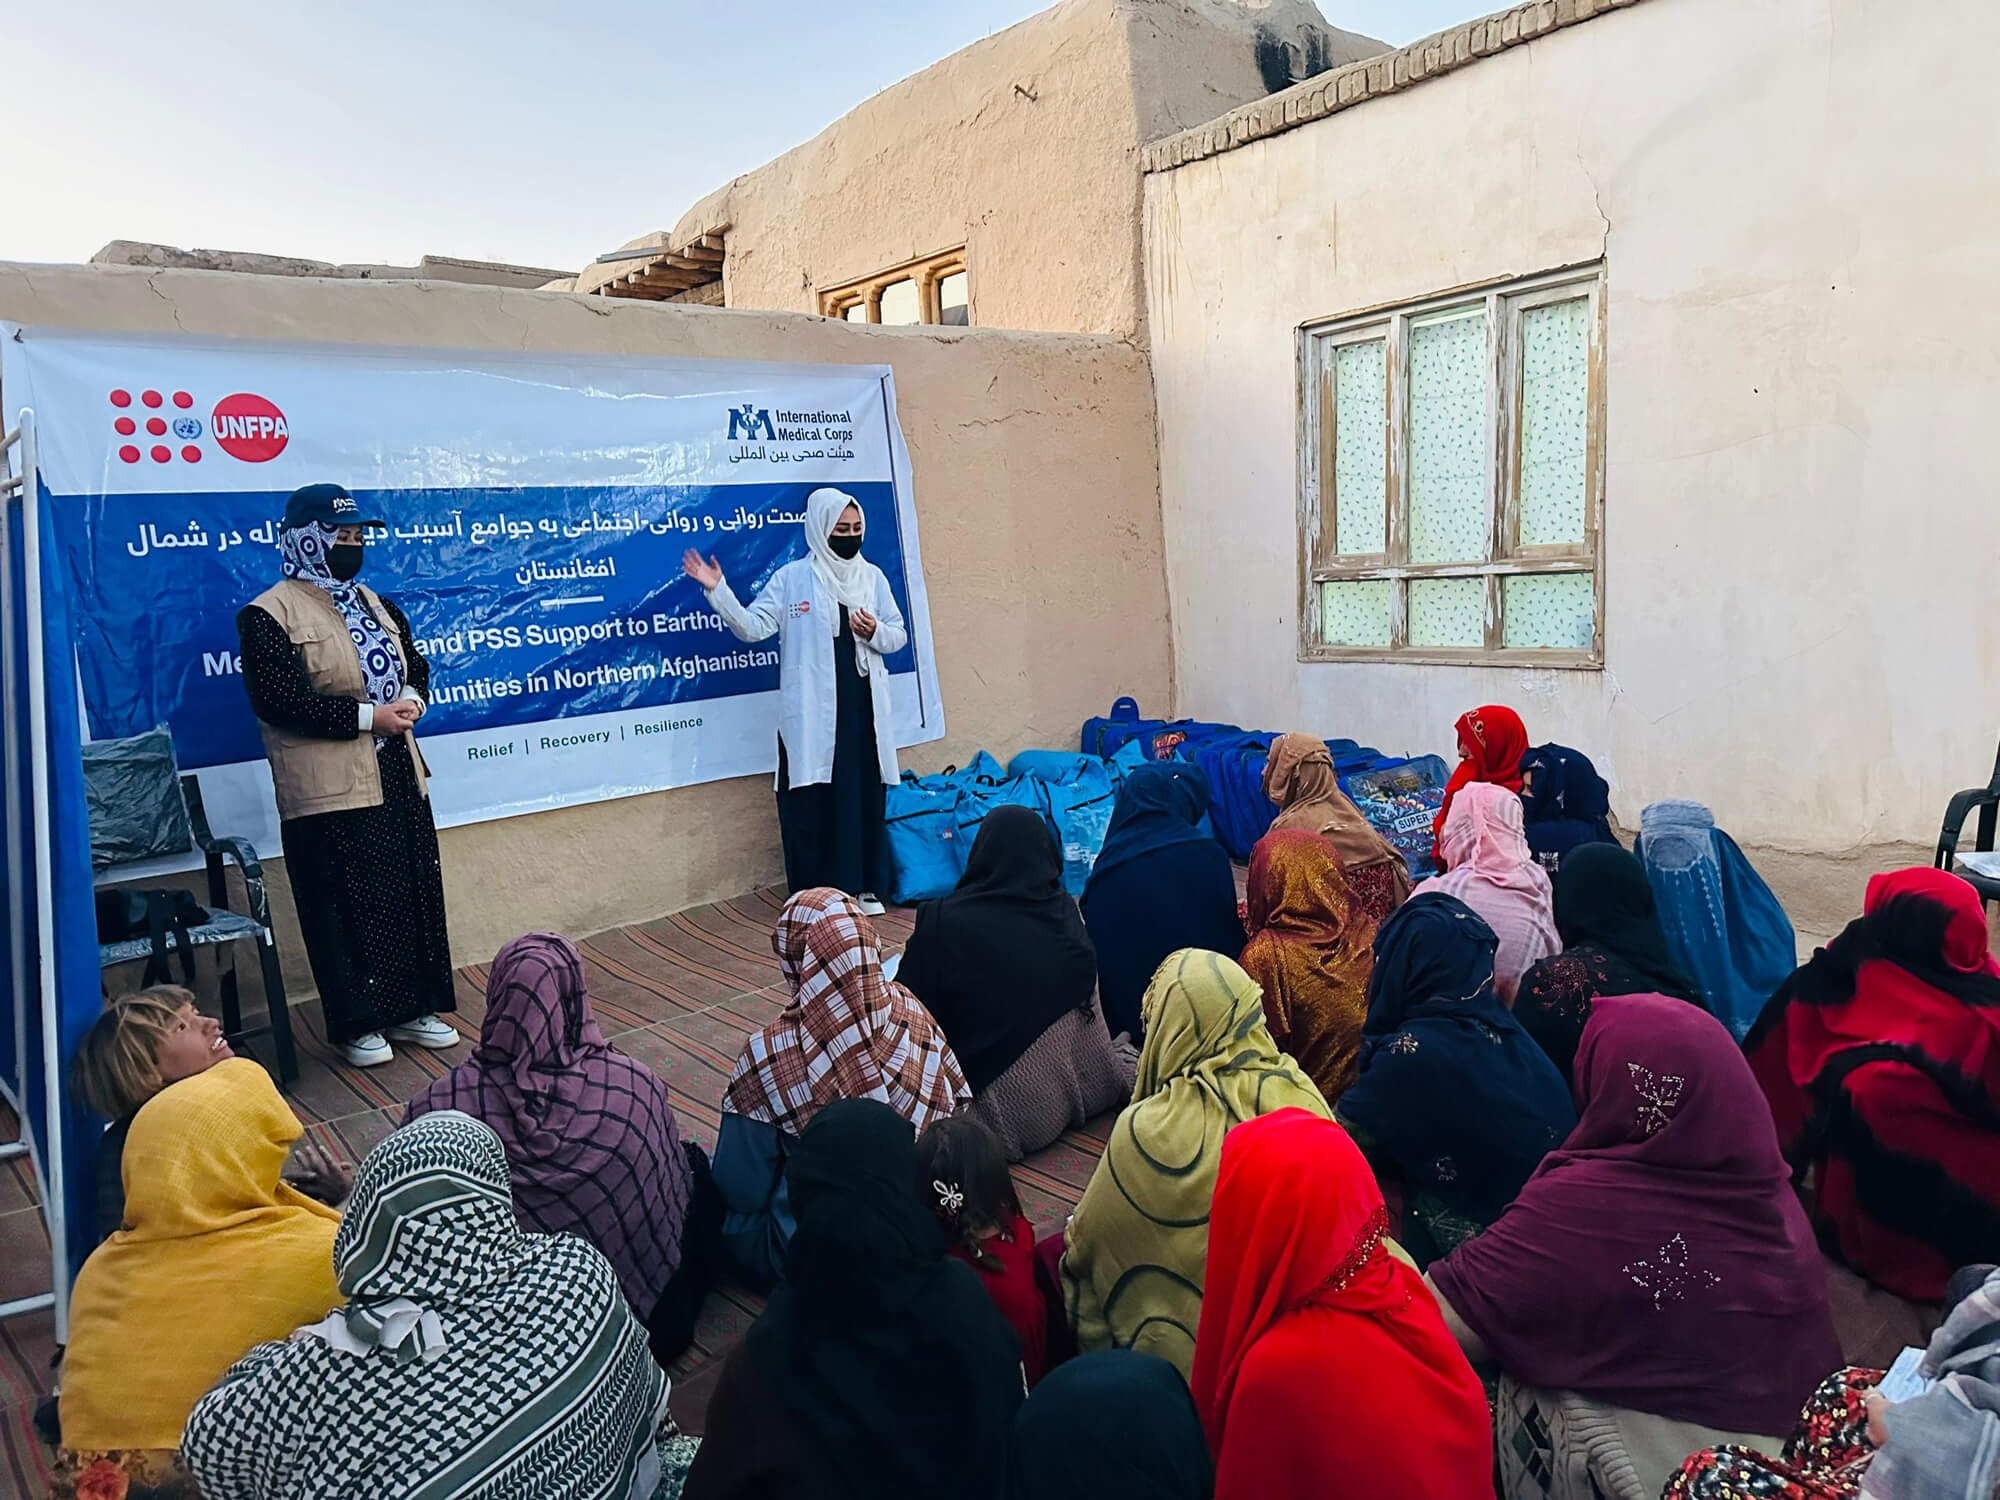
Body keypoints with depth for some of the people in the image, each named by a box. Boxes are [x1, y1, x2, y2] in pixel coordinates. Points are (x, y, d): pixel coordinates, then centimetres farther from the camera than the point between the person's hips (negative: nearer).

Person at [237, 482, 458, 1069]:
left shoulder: (372, 602, 16)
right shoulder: (269, 615, -8)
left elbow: (415, 663, 22)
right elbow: (277, 700, -17)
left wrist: (412, 699, -2)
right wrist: (367, 717, -18)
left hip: (399, 777, 7)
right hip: (328, 790, -7)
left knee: (416, 895, 10)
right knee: (347, 909, -1)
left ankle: (413, 1007, 22)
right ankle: (355, 1024, 11)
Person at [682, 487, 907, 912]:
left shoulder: (873, 577, 10)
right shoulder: (791, 578, 1)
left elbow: (899, 635, 12)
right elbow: (753, 627, -5)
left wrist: (875, 632, -9)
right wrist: (717, 591, -16)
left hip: (863, 705, 3)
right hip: (811, 710, -3)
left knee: (864, 794, 5)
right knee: (812, 799, -3)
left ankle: (864, 886, 16)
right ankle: (815, 894, 6)